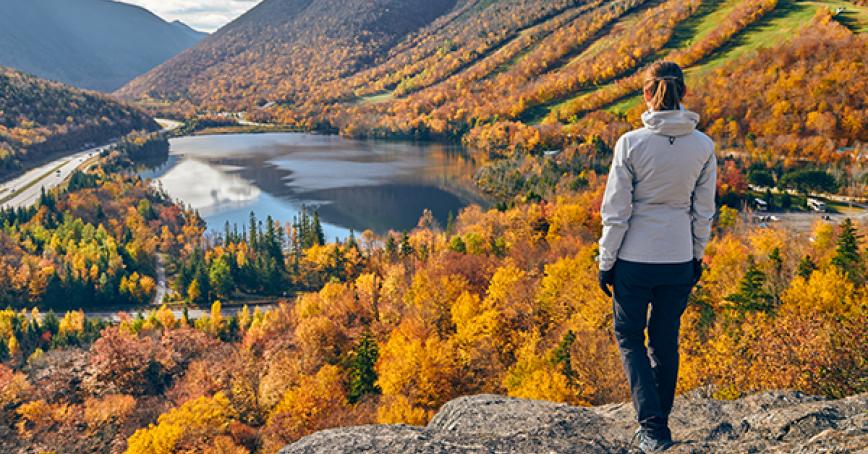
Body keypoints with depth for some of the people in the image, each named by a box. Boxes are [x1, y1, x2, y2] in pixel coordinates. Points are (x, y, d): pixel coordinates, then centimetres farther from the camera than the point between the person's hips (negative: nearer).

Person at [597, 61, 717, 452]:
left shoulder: (631, 143, -15)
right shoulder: (704, 146, -4)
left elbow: (615, 211, -11)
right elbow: (704, 211, 4)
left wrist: (606, 261, -1)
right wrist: (697, 256, 17)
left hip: (634, 260, -3)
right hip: (680, 260, 3)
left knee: (629, 338, 15)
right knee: (666, 340, 18)